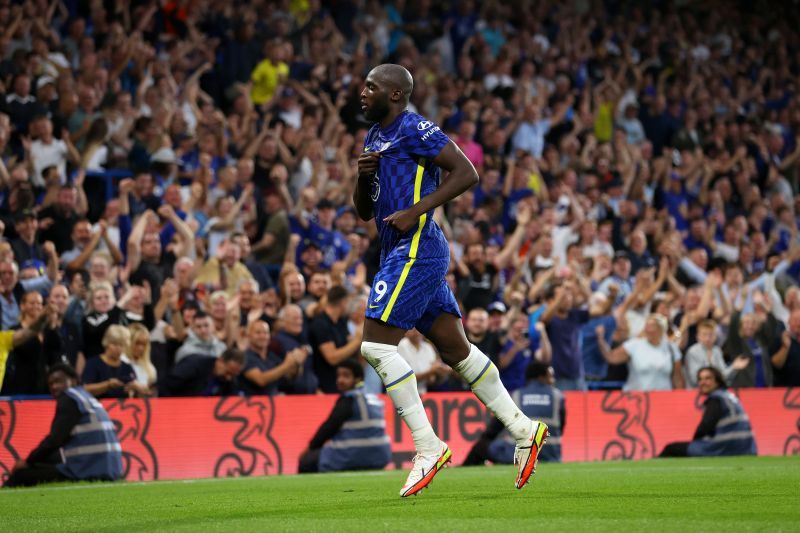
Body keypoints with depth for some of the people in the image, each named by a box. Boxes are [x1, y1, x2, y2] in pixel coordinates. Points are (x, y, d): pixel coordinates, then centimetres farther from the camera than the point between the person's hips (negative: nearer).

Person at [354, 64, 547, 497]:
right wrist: (363, 175, 2)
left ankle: (428, 446, -11)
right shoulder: (373, 137, 19)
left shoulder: (413, 129, -9)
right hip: (401, 255, 10)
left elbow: (466, 172, -16)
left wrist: (415, 211, -20)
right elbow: (364, 211, 22)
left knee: (375, 346, -14)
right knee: (456, 350, 10)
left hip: (416, 252, -10)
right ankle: (522, 429, 16)